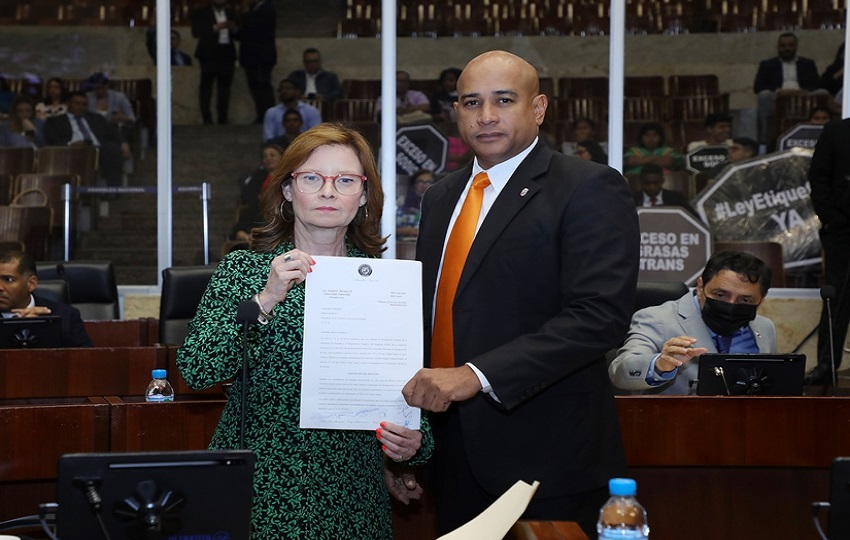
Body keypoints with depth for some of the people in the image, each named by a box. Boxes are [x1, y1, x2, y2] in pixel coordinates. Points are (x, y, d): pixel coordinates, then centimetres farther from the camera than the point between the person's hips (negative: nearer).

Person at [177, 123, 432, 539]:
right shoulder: (243, 270, -3)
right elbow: (195, 371, -14)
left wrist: (414, 440, -13)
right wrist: (265, 301, -23)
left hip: (351, 493, 2)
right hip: (259, 487, -2)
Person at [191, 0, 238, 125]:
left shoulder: (230, 13, 19)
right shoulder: (201, 12, 6)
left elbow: (237, 35, 18)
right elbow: (196, 32, -6)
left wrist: (234, 29, -5)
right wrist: (215, 28, -14)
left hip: (227, 54, 4)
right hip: (209, 53, -4)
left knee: (224, 86, -1)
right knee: (206, 85, -7)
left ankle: (223, 118, 0)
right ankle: (206, 118, -8)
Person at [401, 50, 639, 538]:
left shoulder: (588, 188, -8)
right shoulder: (441, 198, 16)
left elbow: (601, 314, -19)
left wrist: (478, 375, -25)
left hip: (546, 460, -6)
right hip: (456, 459, 6)